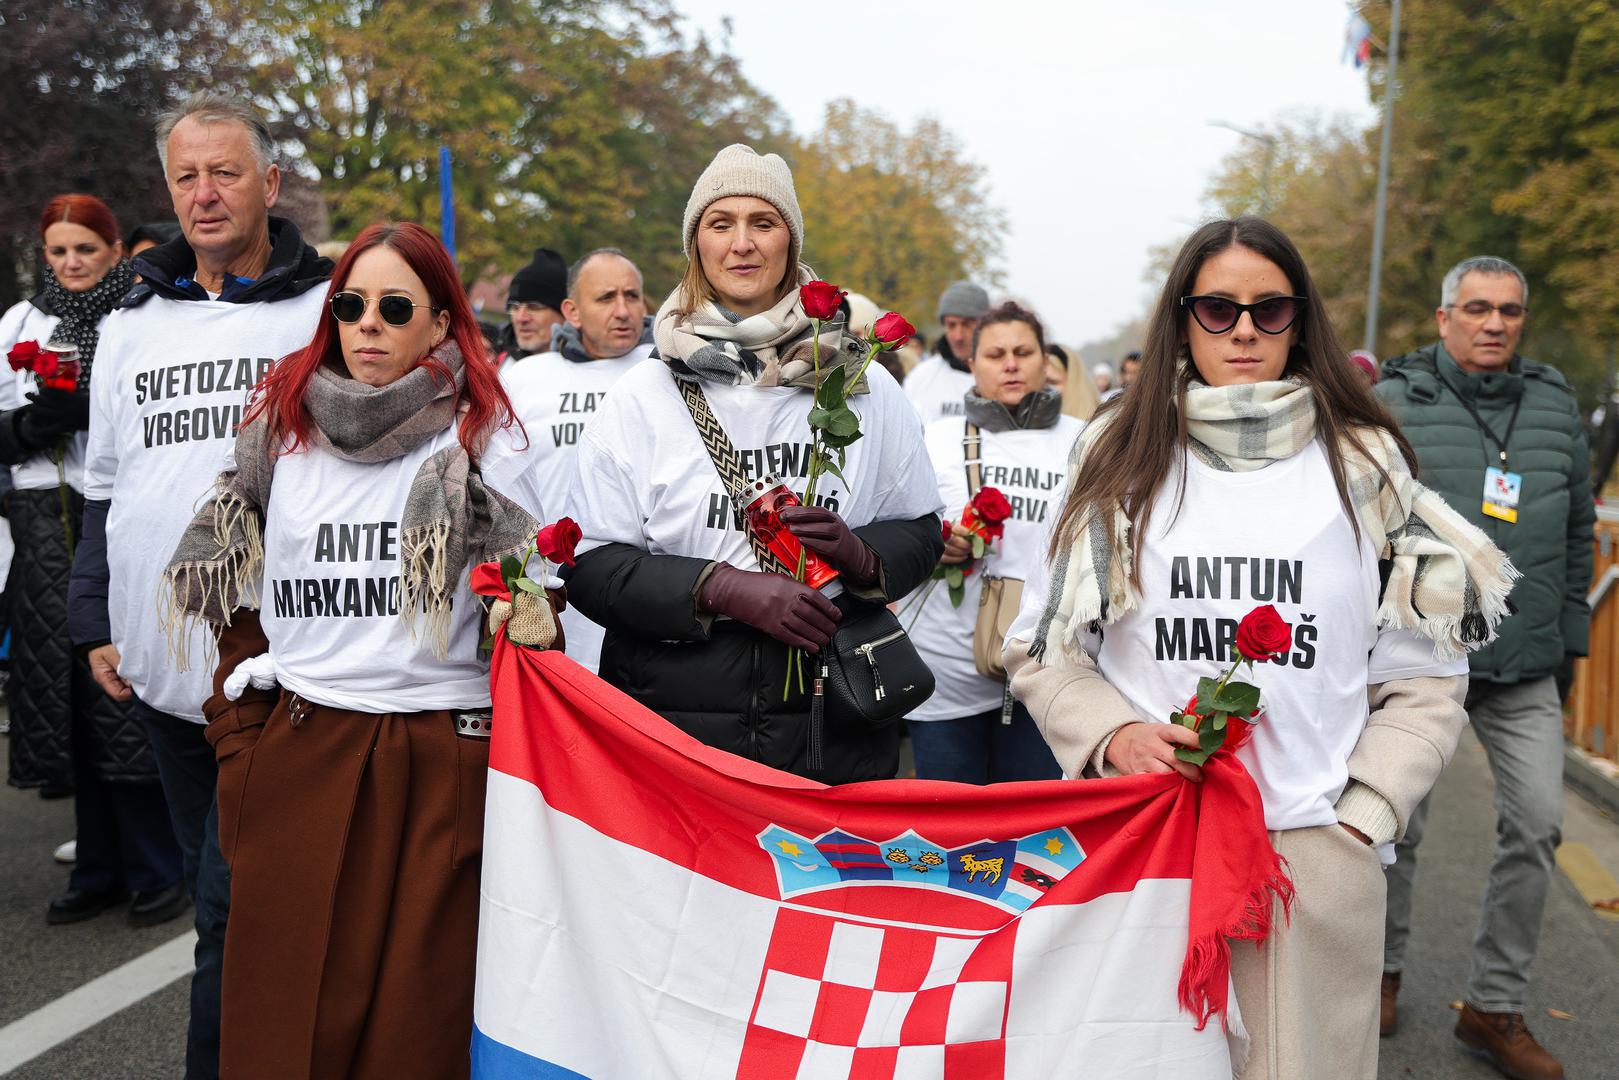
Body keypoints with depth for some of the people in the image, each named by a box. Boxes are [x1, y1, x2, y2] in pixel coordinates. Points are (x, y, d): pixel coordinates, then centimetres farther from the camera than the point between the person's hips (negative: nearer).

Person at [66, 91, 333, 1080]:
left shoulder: (327, 312, -1)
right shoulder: (132, 326, 14)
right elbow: (105, 490, 19)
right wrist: (96, 621, 12)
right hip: (159, 663, 6)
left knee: (238, 906, -6)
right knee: (217, 891, 15)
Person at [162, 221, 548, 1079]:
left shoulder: (480, 440, 1)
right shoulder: (283, 429, 10)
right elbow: (239, 605, 16)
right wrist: (237, 744, 9)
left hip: (441, 758, -2)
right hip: (295, 755, 3)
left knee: (415, 1011, 4)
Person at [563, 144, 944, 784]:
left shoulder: (864, 389, 5)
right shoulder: (640, 399, 1)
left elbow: (920, 532, 11)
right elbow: (591, 568, -3)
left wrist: (862, 556, -11)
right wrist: (724, 588, -17)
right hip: (675, 714, -1)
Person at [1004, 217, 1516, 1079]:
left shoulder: (1364, 466, 7)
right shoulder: (1118, 456, 6)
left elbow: (1424, 676, 7)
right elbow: (1041, 645, 7)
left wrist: (1359, 815, -3)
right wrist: (1111, 735, -9)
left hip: (1314, 854, 1)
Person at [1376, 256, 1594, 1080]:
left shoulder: (1555, 404, 8)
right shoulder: (1396, 402, -5)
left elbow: (1577, 530, 15)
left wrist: (1569, 634, 12)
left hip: (1524, 667, 3)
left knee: (1536, 826, 0)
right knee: (1396, 823, 7)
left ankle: (1495, 1008, 15)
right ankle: (1382, 969, 30)